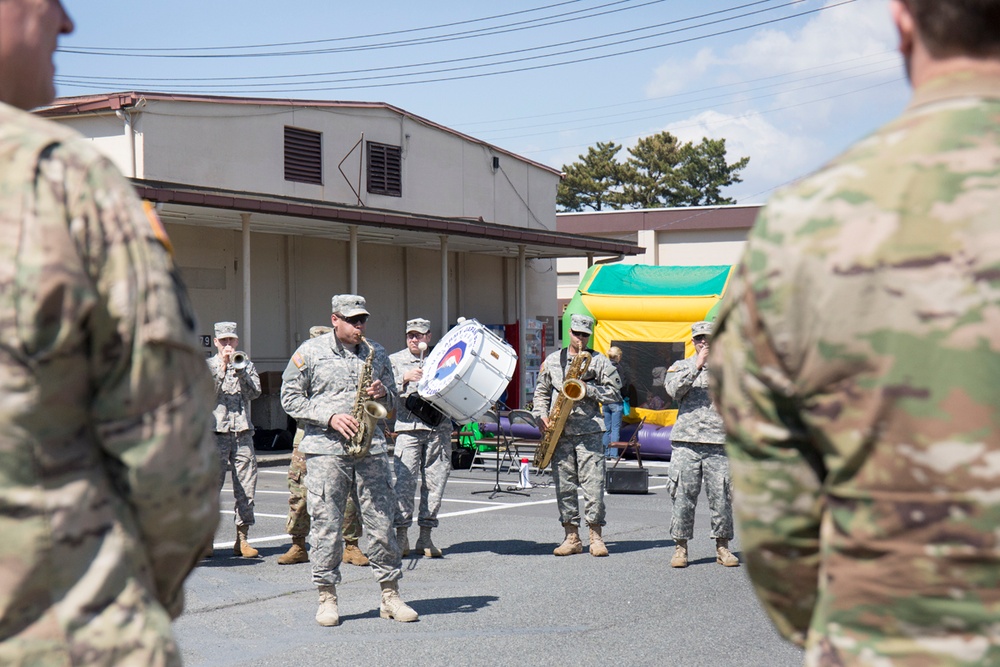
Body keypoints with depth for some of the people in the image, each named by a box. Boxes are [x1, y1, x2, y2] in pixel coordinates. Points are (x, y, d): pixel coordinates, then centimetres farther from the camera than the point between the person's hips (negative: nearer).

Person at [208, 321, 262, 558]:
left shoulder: (246, 364, 16)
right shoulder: (207, 366, 10)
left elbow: (254, 392, 1)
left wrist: (240, 371, -10)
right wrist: (222, 367, -11)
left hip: (243, 432, 2)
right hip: (216, 432, -2)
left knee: (246, 488, 0)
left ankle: (242, 539, 7)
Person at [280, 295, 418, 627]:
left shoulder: (377, 353, 15)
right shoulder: (310, 352, 3)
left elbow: (393, 398, 23)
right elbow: (290, 398, 1)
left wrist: (383, 393, -1)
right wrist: (329, 417, -11)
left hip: (371, 447, 3)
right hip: (325, 450, -3)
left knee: (382, 521, 2)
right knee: (326, 524, -3)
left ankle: (390, 595, 10)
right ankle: (327, 597, 7)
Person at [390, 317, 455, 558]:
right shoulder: (395, 360, 11)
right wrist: (405, 378, -15)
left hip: (439, 428, 2)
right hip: (408, 428, -2)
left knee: (436, 481, 1)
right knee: (405, 481, -11)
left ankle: (425, 537, 9)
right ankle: (401, 536, -3)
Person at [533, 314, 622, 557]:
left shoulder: (599, 361, 6)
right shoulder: (552, 360, 14)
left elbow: (615, 391, 1)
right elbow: (541, 392, 19)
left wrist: (588, 389, -11)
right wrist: (542, 416, 3)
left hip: (589, 430, -3)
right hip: (559, 432, 3)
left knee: (593, 484, -7)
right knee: (564, 484, 3)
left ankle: (596, 537, 0)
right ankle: (572, 537, 10)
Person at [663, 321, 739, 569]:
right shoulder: (680, 367, 14)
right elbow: (673, 390, -6)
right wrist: (696, 367, -12)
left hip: (719, 443, 0)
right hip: (686, 443, 0)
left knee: (721, 498, 1)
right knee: (683, 497, -1)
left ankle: (722, 547, 13)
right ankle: (680, 547, 9)